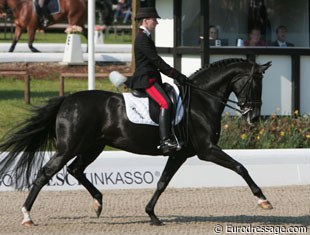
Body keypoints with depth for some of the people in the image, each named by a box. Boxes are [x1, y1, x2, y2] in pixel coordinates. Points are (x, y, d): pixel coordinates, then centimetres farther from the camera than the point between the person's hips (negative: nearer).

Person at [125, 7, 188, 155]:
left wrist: (176, 75, 19)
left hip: (151, 78, 11)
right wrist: (175, 74, -17)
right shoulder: (142, 39, -12)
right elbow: (156, 60, -18)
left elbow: (155, 61, 23)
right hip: (146, 80, -11)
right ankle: (165, 141, -34)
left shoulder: (145, 37, 21)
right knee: (165, 103, -25)